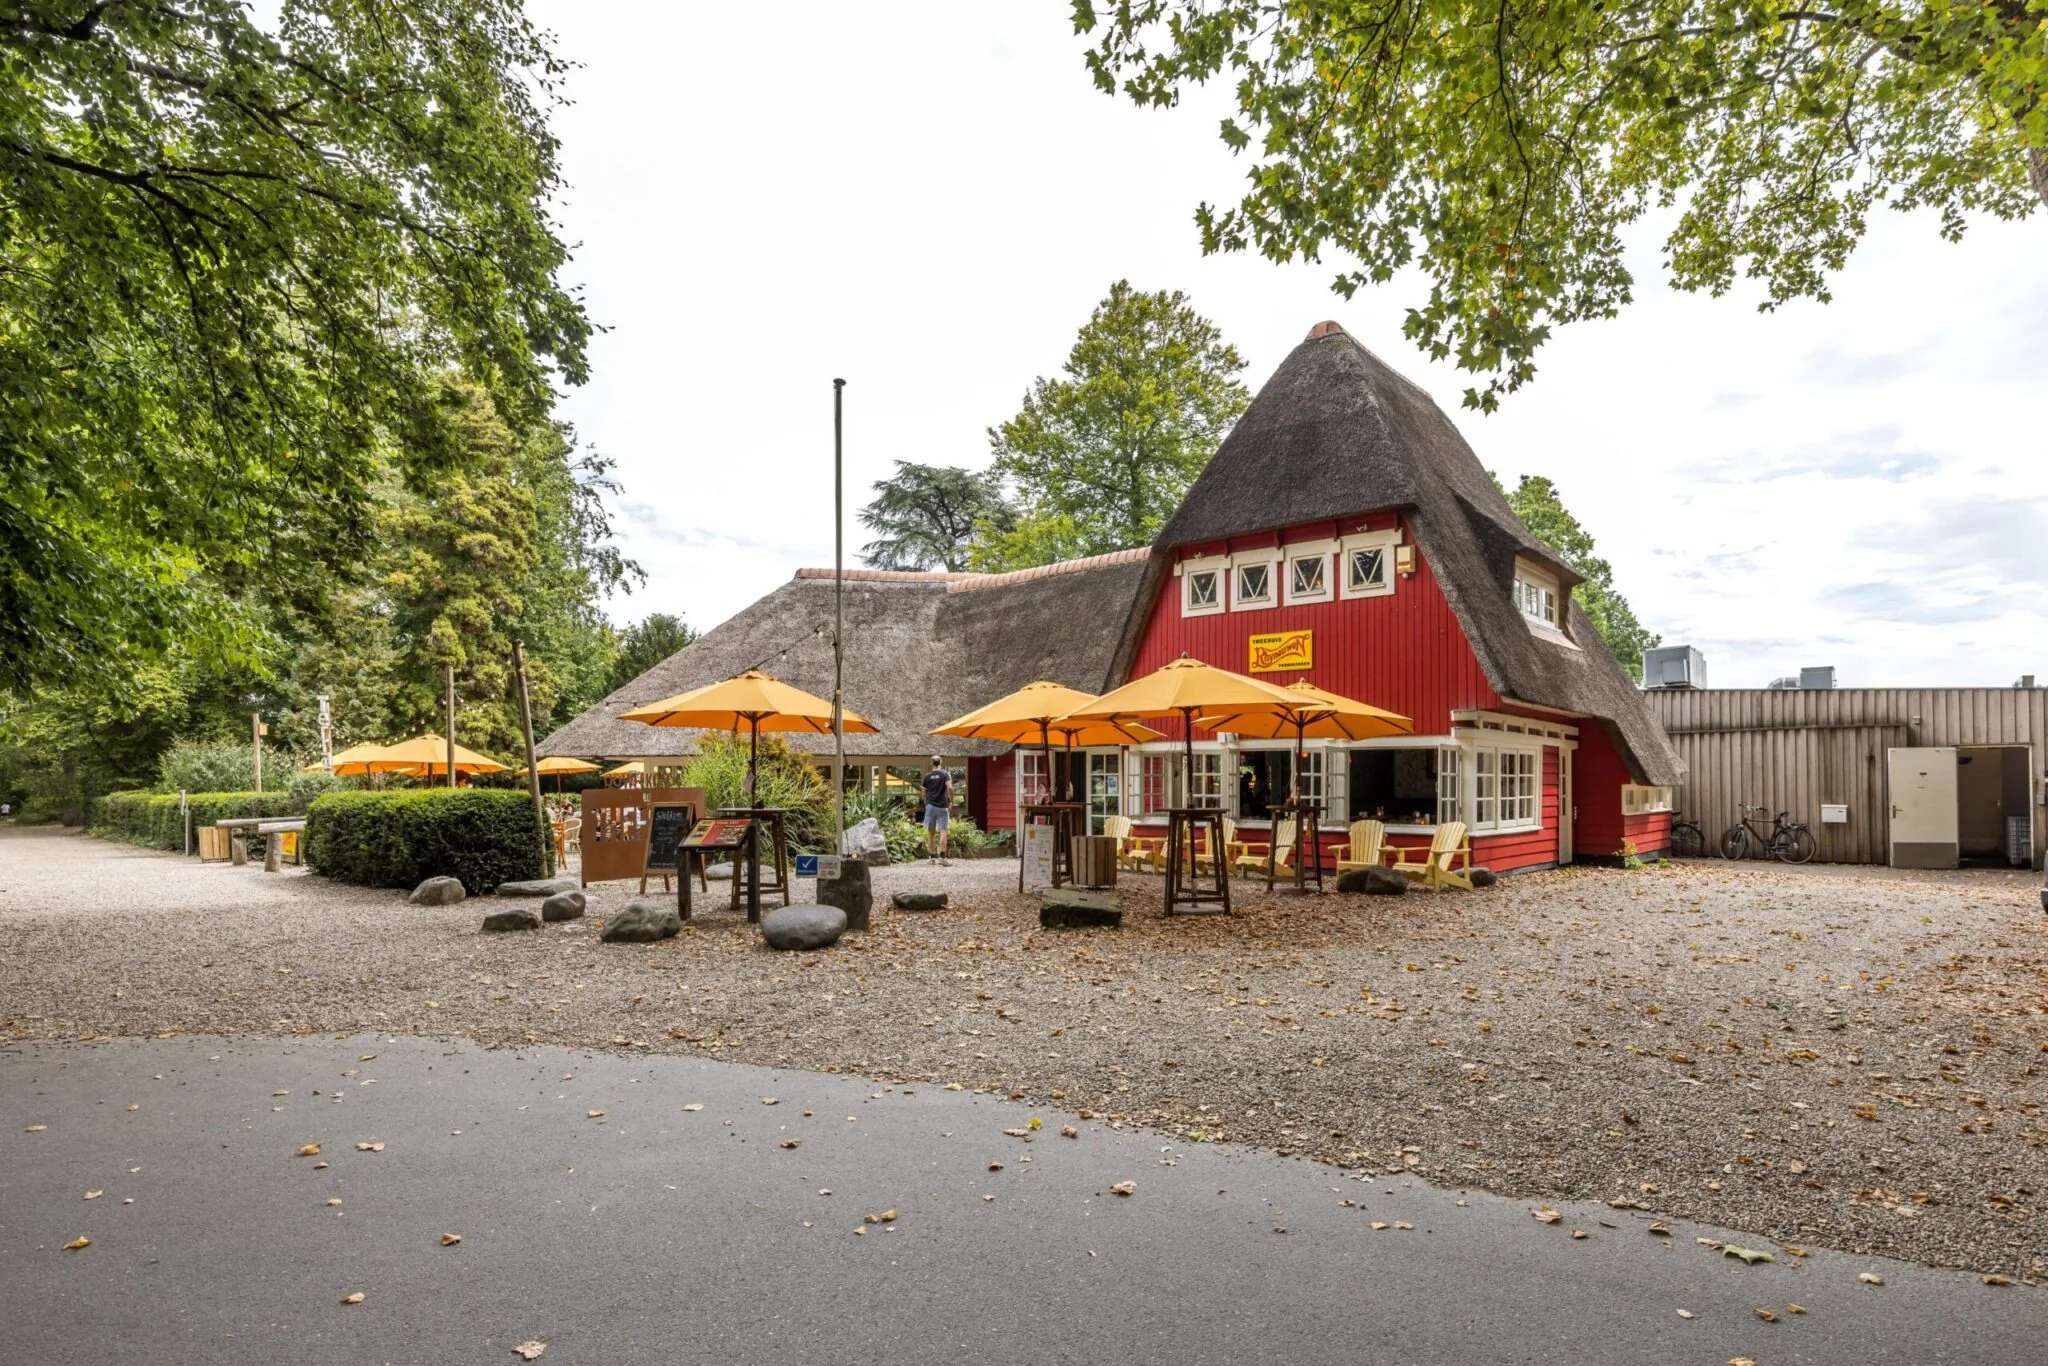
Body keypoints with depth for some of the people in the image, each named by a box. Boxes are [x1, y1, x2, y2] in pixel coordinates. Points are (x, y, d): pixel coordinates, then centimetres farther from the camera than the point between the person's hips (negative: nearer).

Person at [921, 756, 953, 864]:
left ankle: (932, 856, 15)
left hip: (930, 806, 2)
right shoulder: (945, 774, -2)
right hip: (942, 806, -2)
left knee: (931, 832, 11)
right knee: (942, 831, -4)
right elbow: (949, 787, -16)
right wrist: (951, 801, -6)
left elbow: (924, 792, 8)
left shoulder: (927, 776, 6)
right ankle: (942, 857, -12)